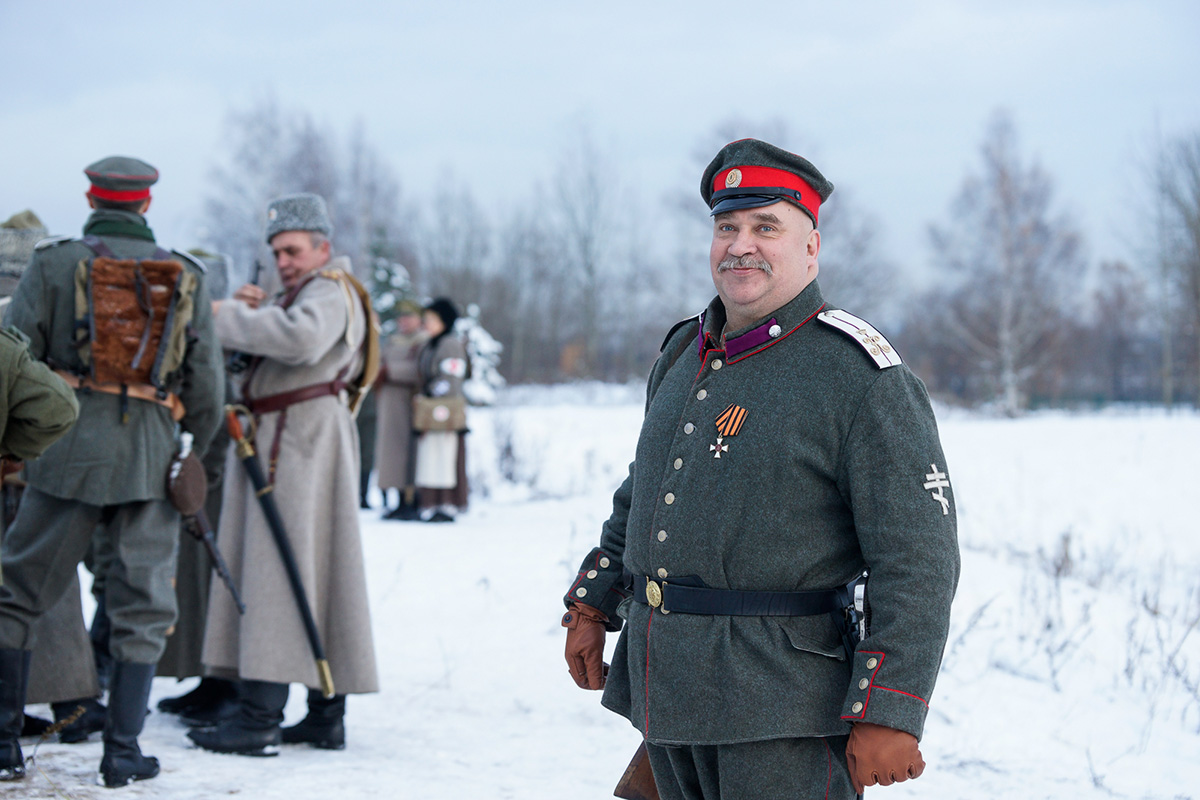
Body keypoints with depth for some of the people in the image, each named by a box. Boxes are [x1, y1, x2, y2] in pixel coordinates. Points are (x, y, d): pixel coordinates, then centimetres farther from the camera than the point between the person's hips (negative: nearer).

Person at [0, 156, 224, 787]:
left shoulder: (54, 264, 2)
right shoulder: (186, 278, 9)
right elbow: (205, 385, 9)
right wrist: (194, 452, 23)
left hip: (68, 448, -1)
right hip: (151, 453, 1)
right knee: (142, 605, 9)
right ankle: (123, 751, 8)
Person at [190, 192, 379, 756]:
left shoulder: (329, 292, -7)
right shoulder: (298, 294, 26)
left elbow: (301, 339, -29)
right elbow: (255, 348, 19)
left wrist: (229, 317, -21)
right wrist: (246, 313, 1)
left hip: (305, 440, -10)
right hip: (274, 443, 10)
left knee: (282, 573, -14)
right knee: (308, 579, 10)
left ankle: (260, 717, -18)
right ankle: (325, 716, 13)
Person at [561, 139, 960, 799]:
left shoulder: (859, 375, -11)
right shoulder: (683, 354, 13)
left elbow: (917, 560, -15)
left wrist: (887, 715, -19)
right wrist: (592, 606, 22)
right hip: (664, 692, 7)